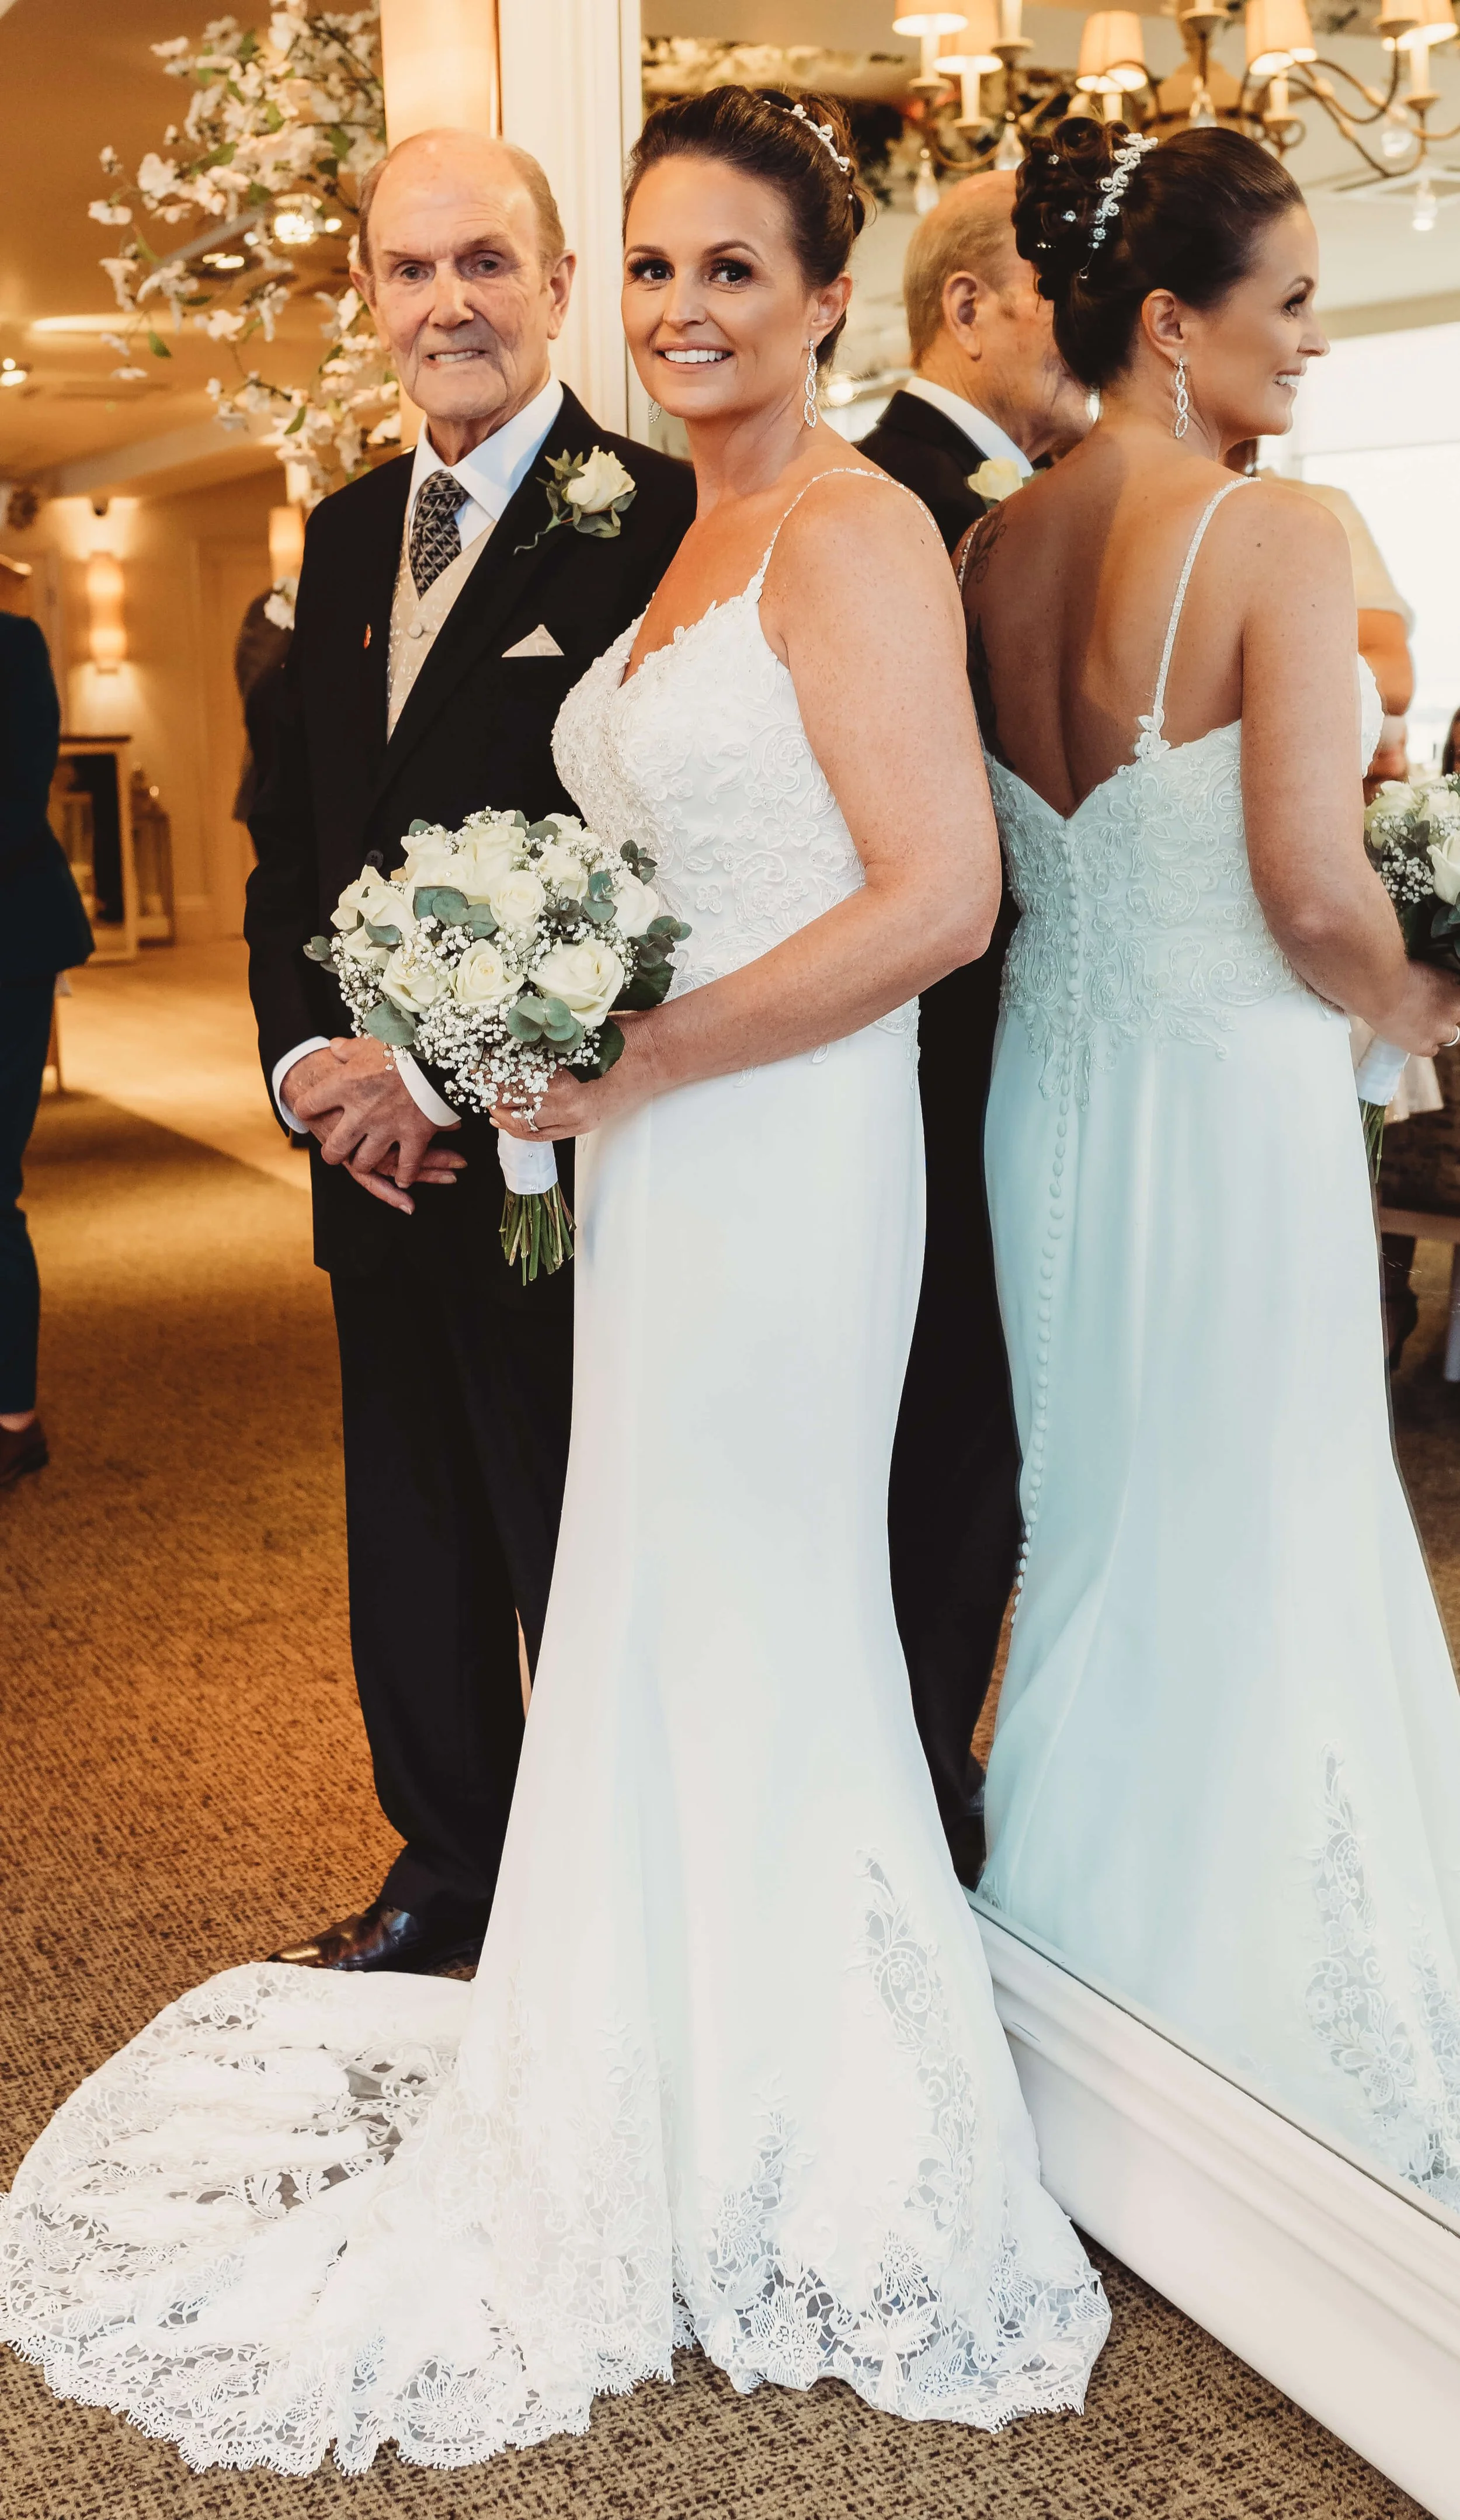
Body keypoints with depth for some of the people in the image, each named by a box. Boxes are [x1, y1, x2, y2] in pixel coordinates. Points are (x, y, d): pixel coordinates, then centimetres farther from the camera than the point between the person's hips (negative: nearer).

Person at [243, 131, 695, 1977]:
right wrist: (304, 1053, -2)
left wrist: (448, 1071, -18)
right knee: (413, 1559, 19)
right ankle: (447, 1872, 38)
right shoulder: (347, 531, 13)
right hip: (375, 1153, 7)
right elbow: (289, 834, 14)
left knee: (584, 1569, 8)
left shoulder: (655, 520, -11)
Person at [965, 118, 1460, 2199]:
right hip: (1236, 1102, -6)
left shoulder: (990, 553, 5)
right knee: (1258, 1550, 7)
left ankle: (1079, 1930, 37)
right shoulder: (1277, 540, -15)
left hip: (1051, 1091, 7)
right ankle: (1277, 2032, 24)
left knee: (1086, 1530, 19)